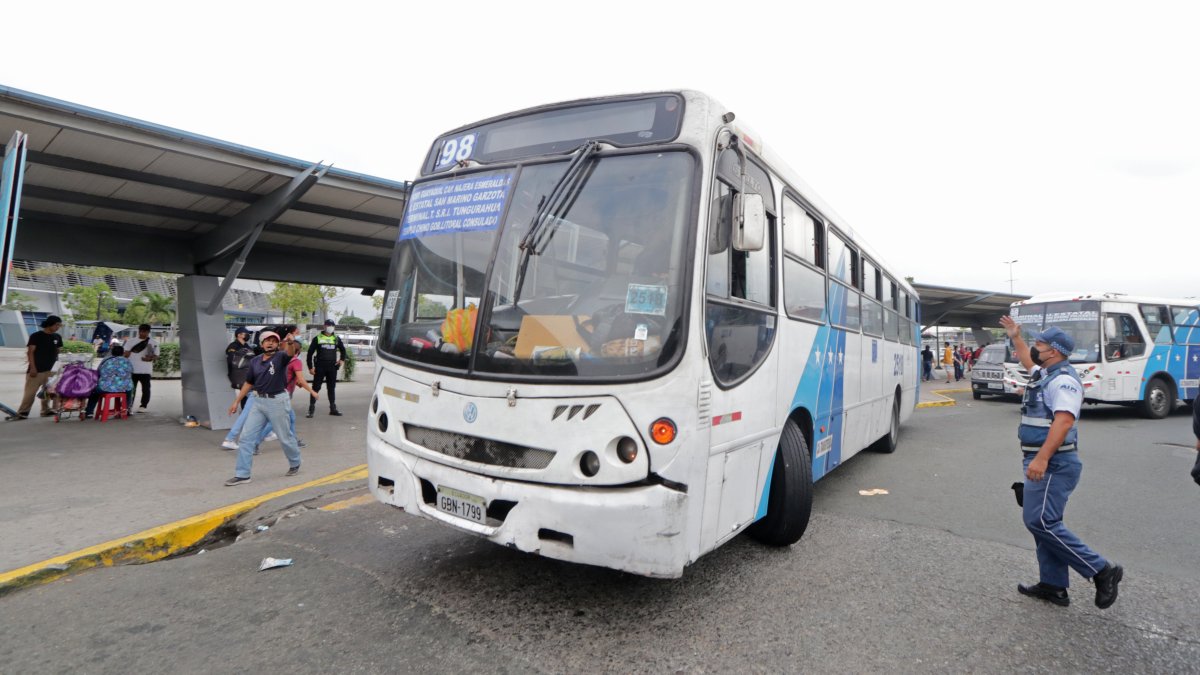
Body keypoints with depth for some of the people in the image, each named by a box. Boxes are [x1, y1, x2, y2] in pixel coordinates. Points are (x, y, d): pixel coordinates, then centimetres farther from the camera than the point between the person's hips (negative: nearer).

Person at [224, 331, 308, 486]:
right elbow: (248, 383, 16)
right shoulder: (255, 362, 7)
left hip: (277, 402, -5)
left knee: (285, 437, 9)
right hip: (258, 402, 5)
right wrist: (236, 401, 16)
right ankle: (242, 475, 9)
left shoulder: (280, 357, -9)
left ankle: (295, 464, 33)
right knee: (246, 438, 2)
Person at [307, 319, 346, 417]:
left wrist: (342, 359, 7)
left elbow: (343, 350, 25)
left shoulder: (336, 339, 10)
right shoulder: (318, 338, 0)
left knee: (331, 388, 10)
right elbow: (310, 352, 1)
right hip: (320, 368, -3)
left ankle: (333, 409, 16)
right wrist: (310, 367, -5)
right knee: (315, 388, -1)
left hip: (332, 368, 3)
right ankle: (311, 409, 3)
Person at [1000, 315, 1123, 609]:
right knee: (1043, 522, 12)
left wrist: (1041, 458, -33)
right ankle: (1053, 586, 19)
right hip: (1043, 462, 10)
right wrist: (1016, 338, 41)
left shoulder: (1063, 380, -16)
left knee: (1041, 522, -11)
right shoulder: (1045, 374, 14)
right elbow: (1029, 363, 40)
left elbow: (1064, 421, -28)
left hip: (1053, 463, -10)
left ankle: (1101, 570, 1)